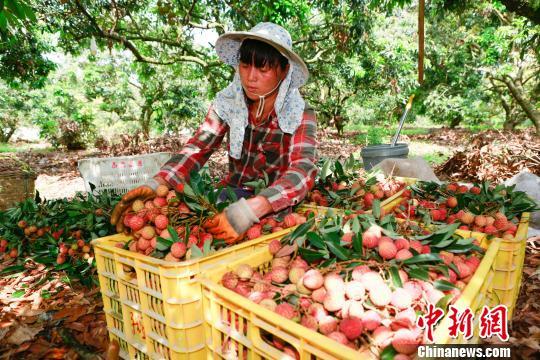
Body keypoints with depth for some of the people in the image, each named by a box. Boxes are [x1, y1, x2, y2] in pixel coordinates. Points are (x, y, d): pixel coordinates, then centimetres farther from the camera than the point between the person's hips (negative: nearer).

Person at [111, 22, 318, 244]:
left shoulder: (300, 114, -13)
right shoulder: (227, 102, -4)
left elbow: (304, 170, -28)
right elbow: (197, 149, -12)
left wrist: (251, 209, -44)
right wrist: (156, 184, -31)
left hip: (279, 207, -2)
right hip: (233, 194, 3)